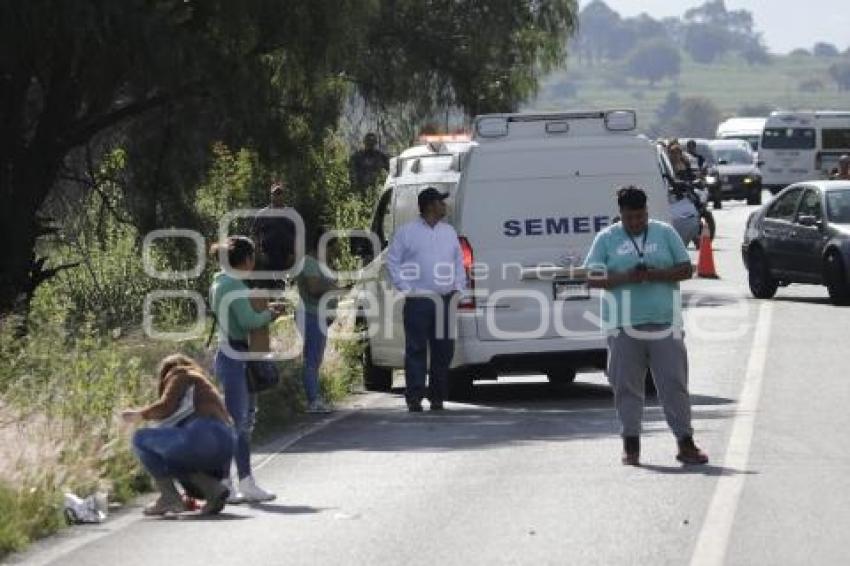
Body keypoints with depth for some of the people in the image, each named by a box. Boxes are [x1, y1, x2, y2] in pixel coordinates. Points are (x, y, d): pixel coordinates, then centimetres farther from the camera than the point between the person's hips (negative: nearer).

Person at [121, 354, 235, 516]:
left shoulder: (180, 376, 14)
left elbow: (165, 407, -6)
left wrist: (139, 415, 13)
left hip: (201, 435, -8)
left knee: (140, 438, 5)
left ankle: (169, 496, -4)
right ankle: (213, 487, 6)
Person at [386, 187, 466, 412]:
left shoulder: (449, 232, 16)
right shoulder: (406, 232, 3)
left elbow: (459, 262, 22)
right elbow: (392, 262, 3)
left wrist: (458, 287, 9)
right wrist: (406, 288, -6)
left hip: (446, 301, 4)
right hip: (419, 300, -4)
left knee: (444, 350, 4)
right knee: (416, 350, -6)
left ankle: (438, 396, 12)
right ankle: (415, 398, -5)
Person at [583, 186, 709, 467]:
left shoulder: (665, 233, 8)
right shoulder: (607, 239, 7)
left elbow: (686, 269, 6)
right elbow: (593, 278, 1)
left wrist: (656, 275, -12)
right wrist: (624, 278, -15)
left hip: (664, 324, 0)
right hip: (624, 326, 0)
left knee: (674, 384, -1)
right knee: (626, 386, 2)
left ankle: (686, 443, 3)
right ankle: (631, 444, 11)